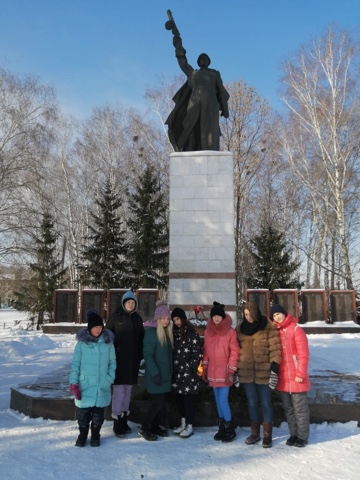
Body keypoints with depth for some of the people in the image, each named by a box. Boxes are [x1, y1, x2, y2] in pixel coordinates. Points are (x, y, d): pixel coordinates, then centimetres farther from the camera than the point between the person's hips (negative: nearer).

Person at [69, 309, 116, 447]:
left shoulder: (108, 342, -1)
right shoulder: (82, 342, -7)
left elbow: (112, 362, 6)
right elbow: (75, 364, -4)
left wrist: (110, 378, -3)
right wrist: (73, 383, -9)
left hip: (102, 386, 1)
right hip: (85, 385, -1)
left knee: (98, 413, 12)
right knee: (83, 412, 9)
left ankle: (95, 435, 33)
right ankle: (82, 434, 31)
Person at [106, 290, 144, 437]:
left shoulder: (137, 318, 9)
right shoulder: (115, 317, -3)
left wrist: (140, 355, 7)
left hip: (133, 360, 5)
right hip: (119, 359, -4)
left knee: (128, 389, 11)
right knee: (119, 389, -5)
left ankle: (124, 420, 22)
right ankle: (117, 422, 4)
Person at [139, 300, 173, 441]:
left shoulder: (167, 332, 9)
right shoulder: (151, 332, -15)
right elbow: (148, 355, -18)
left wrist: (170, 372, 12)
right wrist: (155, 373, -21)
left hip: (165, 374, 7)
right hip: (155, 374, -7)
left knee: (159, 401, 13)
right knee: (158, 401, -5)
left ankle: (155, 426, 26)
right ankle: (144, 428, 9)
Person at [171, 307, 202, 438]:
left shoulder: (192, 334, -8)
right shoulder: (175, 333, 11)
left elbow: (197, 353, -9)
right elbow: (173, 352, 14)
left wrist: (191, 367, -11)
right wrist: (173, 367, 8)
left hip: (188, 373, -6)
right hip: (177, 372, 6)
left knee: (189, 398, -1)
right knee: (179, 397, 11)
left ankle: (189, 426, 9)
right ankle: (183, 423, 24)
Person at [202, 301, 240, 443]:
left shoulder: (230, 332, -8)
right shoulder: (207, 331, 6)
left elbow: (234, 352, -8)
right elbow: (206, 351, 11)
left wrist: (231, 370, -12)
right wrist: (204, 368, 10)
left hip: (225, 372, -5)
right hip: (212, 372, 5)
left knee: (223, 400, -6)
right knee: (218, 401, 13)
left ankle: (230, 429, 11)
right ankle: (222, 428, 25)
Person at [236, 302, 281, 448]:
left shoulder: (268, 327, -6)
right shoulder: (240, 328, 8)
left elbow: (275, 348, -9)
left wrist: (274, 367, -15)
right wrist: (236, 370, 11)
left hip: (264, 372, -4)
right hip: (246, 372, 4)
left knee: (266, 403, 6)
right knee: (252, 403, 13)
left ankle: (267, 435, 19)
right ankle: (255, 433, 27)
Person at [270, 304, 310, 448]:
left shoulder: (296, 330, -10)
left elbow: (303, 354, -12)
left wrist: (301, 373, -16)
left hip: (296, 378, -6)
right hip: (283, 378, 6)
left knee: (300, 409, 5)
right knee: (288, 409, 15)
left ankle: (302, 437, 17)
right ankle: (293, 434, 28)